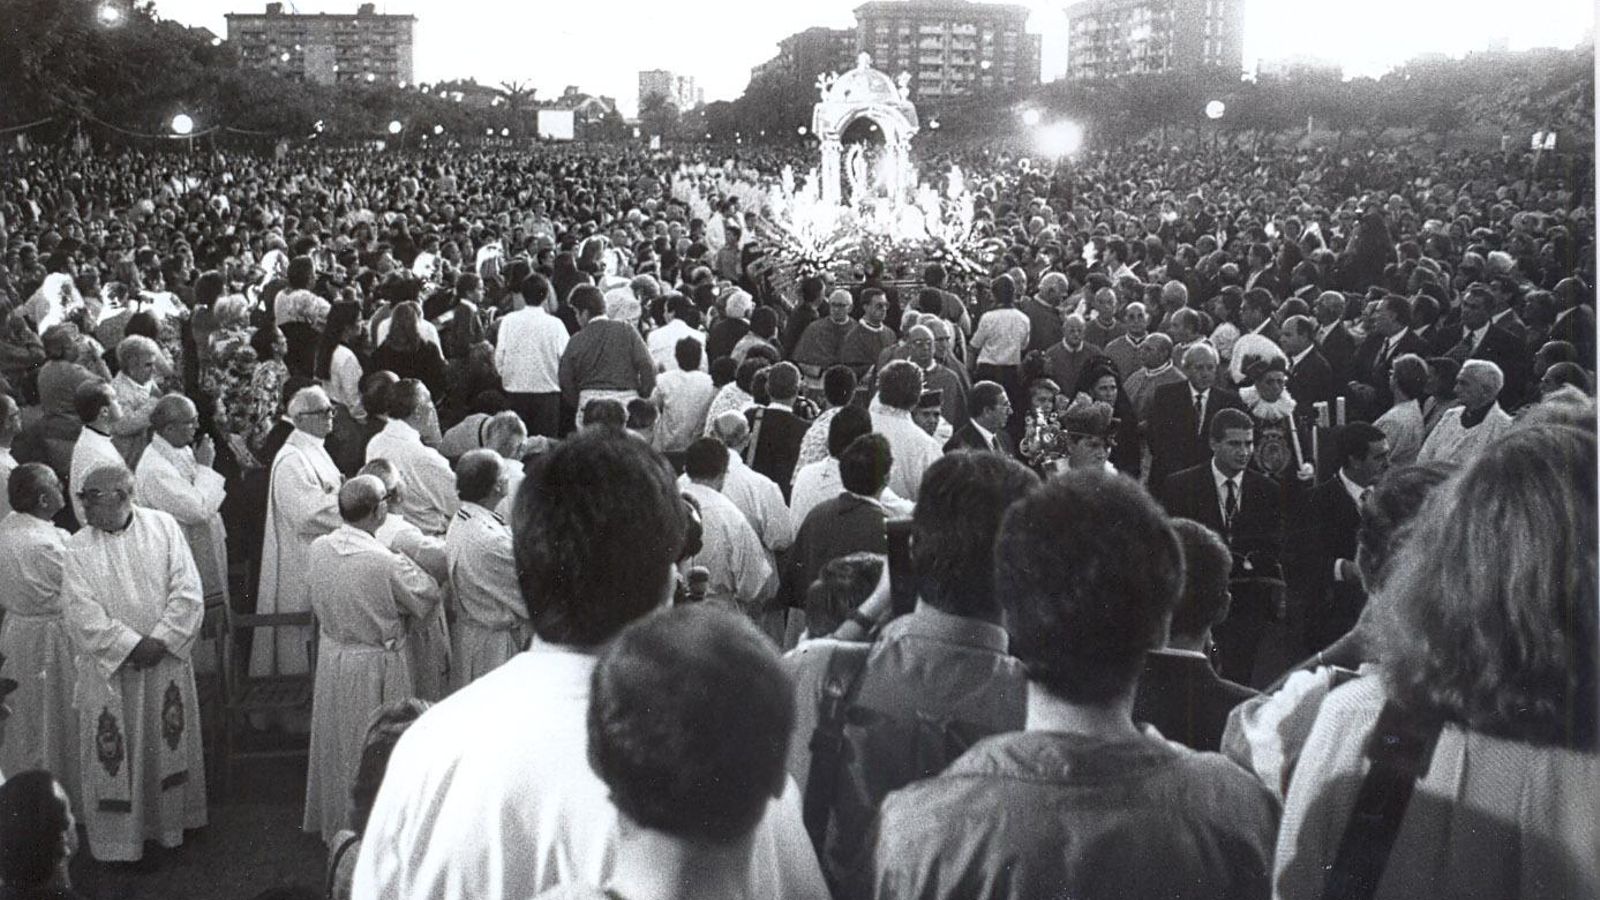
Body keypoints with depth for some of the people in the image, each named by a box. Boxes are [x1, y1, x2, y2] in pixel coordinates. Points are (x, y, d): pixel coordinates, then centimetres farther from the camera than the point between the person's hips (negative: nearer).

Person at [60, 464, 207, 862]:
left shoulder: (163, 526, -4)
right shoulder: (78, 549, -5)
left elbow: (187, 591, -7)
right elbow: (84, 615, -11)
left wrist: (161, 640, -14)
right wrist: (132, 645, -18)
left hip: (166, 661, 1)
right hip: (109, 668, -1)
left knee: (169, 745, 12)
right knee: (115, 752, 5)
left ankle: (170, 824, 29)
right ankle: (117, 839, 18)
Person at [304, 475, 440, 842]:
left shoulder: (318, 548, -11)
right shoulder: (387, 563, -29)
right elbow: (428, 600, -15)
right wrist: (411, 570, -1)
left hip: (331, 658, 6)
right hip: (376, 667, -6)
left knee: (334, 742, 23)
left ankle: (329, 819, 40)